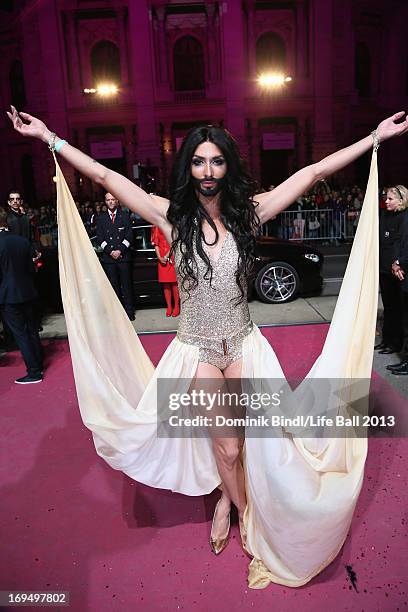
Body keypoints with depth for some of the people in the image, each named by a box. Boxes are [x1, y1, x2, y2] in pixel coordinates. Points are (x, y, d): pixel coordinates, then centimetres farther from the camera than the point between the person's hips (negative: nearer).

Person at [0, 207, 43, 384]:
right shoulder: (23, 241, 0)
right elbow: (31, 268, 6)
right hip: (27, 293, 6)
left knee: (21, 335, 2)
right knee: (32, 331, 17)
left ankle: (34, 372, 6)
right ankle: (38, 365, 30)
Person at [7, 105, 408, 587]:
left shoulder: (248, 212, -4)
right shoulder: (173, 216, -6)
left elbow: (314, 172, -3)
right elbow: (104, 176, -3)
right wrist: (48, 137, 0)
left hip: (242, 345, 1)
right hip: (197, 349, -1)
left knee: (234, 442, 8)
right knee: (227, 446, 6)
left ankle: (227, 500, 43)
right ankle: (254, 535, 36)